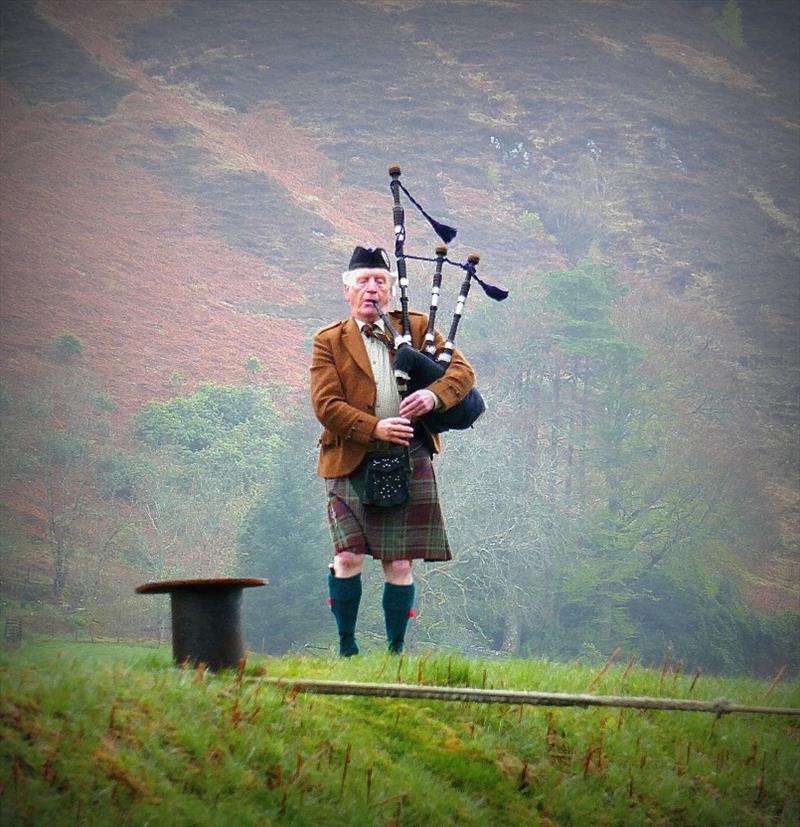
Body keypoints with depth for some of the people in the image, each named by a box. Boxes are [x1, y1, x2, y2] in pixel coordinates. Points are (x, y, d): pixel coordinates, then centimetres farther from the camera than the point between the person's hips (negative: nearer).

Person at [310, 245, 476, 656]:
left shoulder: (417, 327, 12)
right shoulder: (329, 341, 6)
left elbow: (462, 370, 8)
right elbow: (326, 405, -4)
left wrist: (433, 395, -14)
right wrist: (375, 428, -17)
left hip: (409, 461, 1)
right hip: (351, 463, -1)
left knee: (399, 565, 0)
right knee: (348, 557, -11)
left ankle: (395, 650, 12)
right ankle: (347, 648, 5)